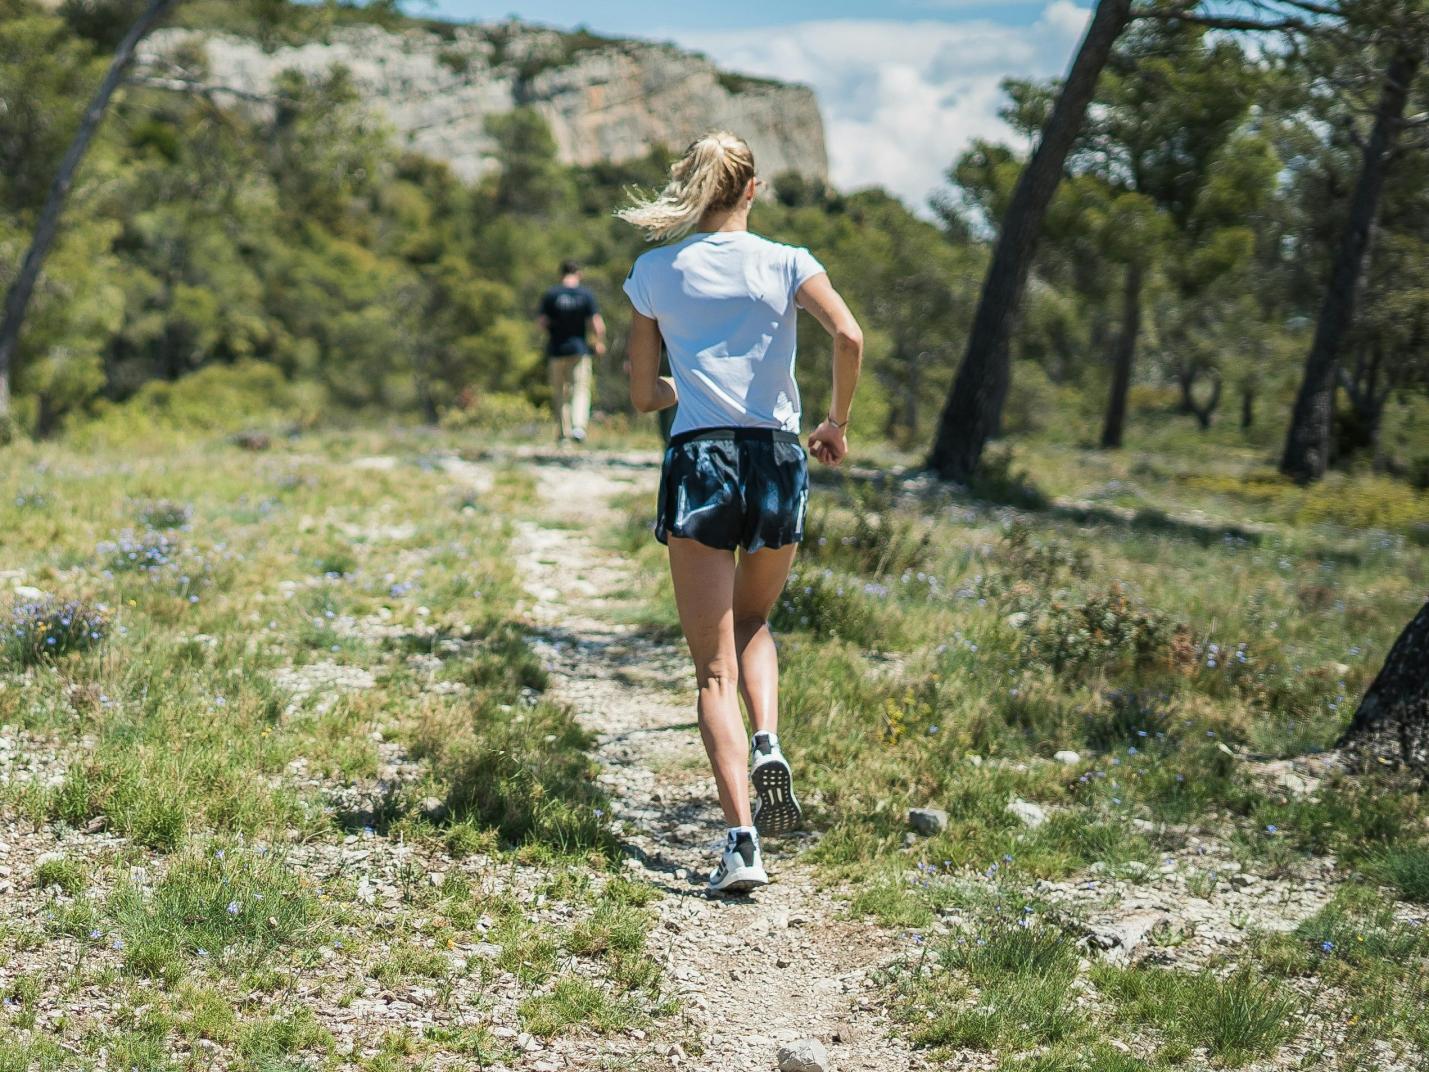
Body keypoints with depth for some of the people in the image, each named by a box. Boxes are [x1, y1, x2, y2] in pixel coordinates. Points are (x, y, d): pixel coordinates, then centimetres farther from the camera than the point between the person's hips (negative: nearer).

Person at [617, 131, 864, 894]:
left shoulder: (653, 273, 7)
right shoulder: (785, 263, 4)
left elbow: (643, 397, 10)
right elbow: (849, 336, -12)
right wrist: (837, 422, 2)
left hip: (698, 462, -1)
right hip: (778, 460, 1)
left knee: (714, 666, 0)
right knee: (753, 623, 27)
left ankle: (741, 838, -13)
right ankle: (768, 745, 1)